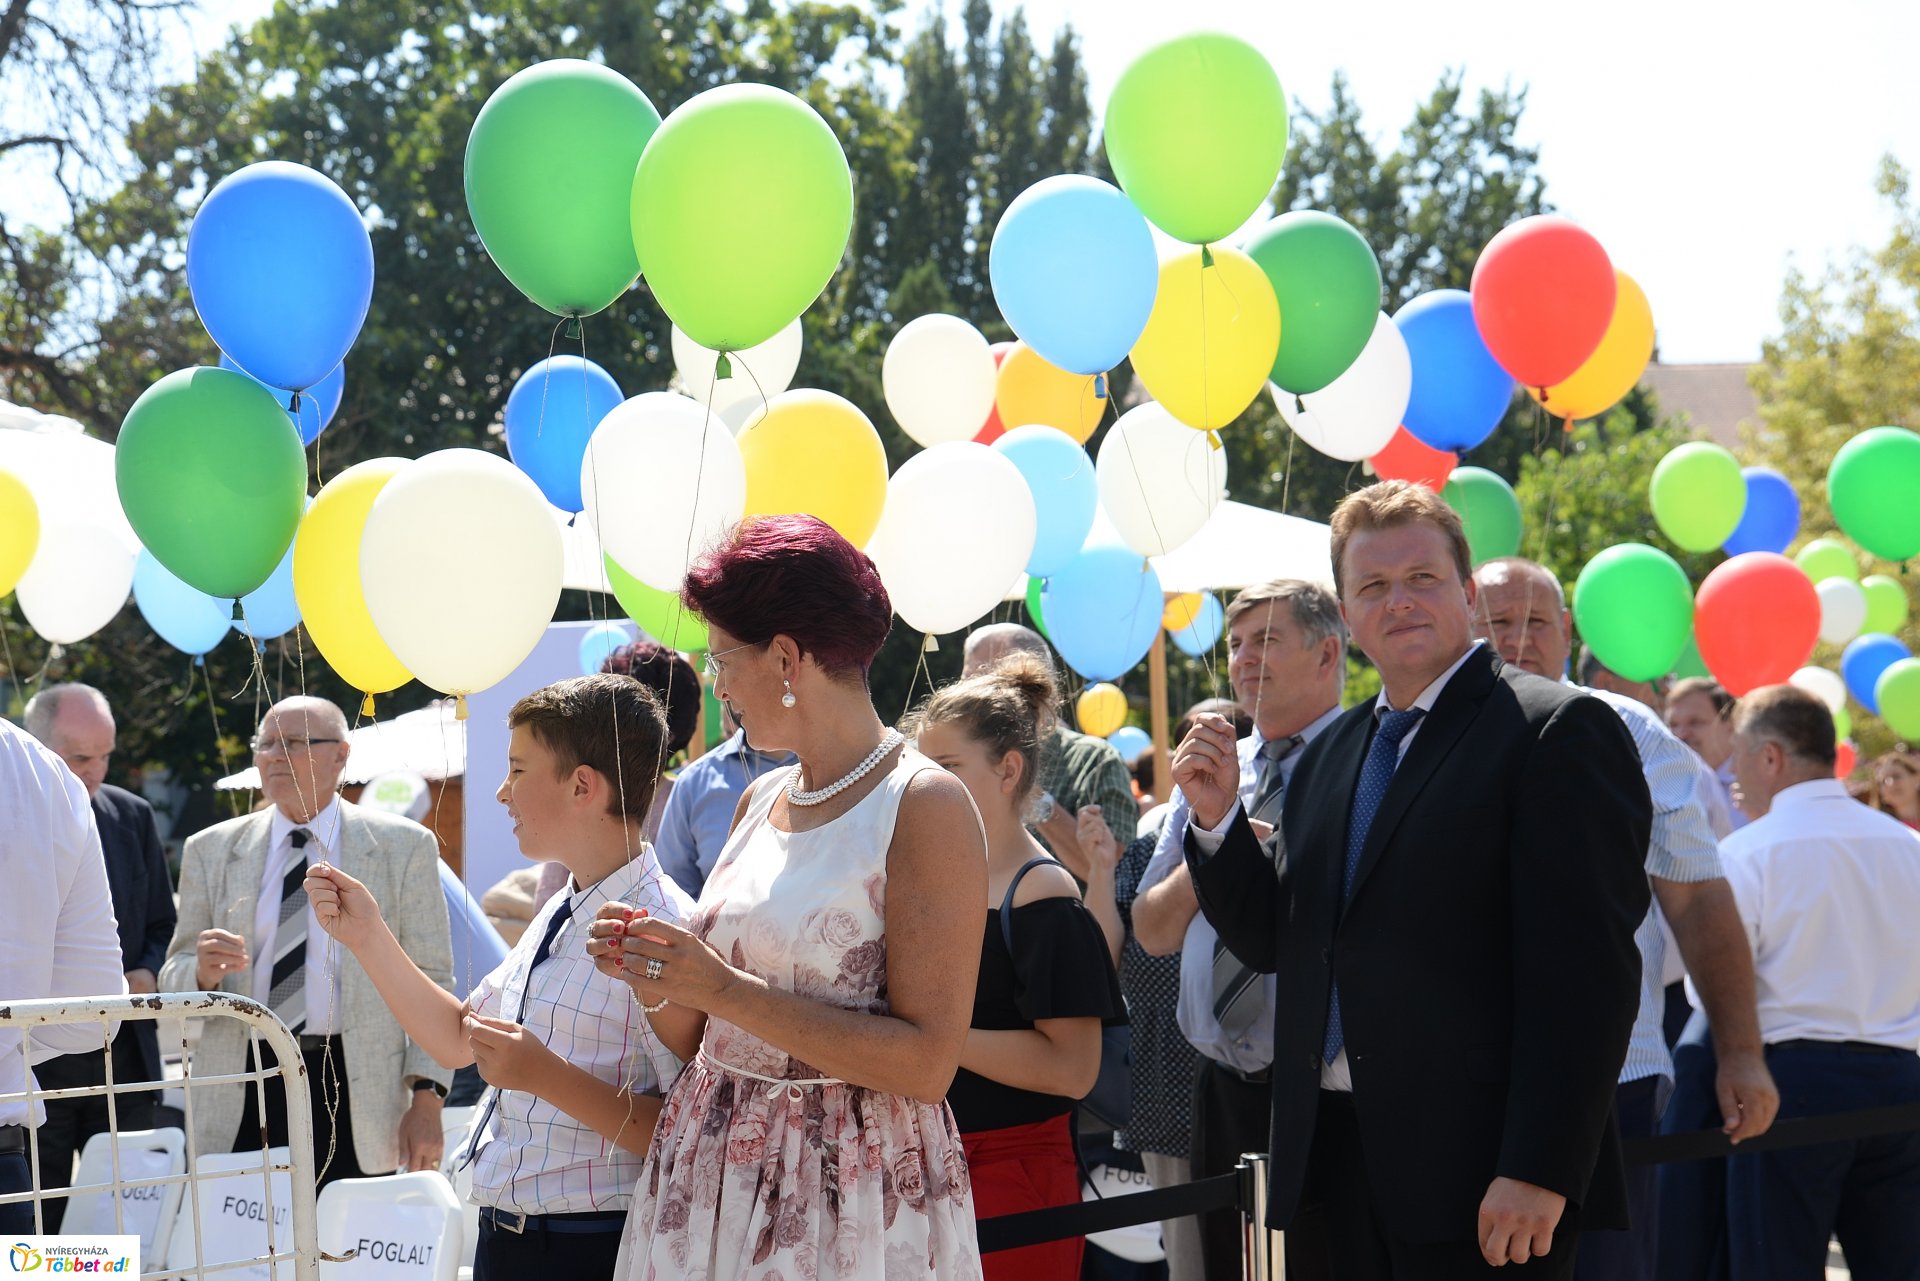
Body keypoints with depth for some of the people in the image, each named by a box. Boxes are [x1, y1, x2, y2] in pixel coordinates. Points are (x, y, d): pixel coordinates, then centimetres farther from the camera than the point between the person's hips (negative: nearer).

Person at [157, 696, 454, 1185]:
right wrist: (202, 972, -12)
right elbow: (173, 979, 12)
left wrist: (426, 1098, -5)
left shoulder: (404, 847, 5)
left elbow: (430, 984, 4)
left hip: (353, 1098, -2)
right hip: (238, 1103, 2)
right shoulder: (211, 851, 11)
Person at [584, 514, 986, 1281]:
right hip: (710, 1180, 7)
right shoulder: (760, 802, 10)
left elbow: (927, 1062, -19)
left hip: (852, 1191, -7)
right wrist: (654, 978, -6)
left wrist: (725, 990, -20)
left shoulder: (924, 807, -11)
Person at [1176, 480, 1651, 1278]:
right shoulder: (1326, 756, 18)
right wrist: (1217, 815, 3)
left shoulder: (1557, 731, -6)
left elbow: (1584, 967, -13)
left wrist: (1537, 1172, -20)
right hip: (1328, 1167, 7)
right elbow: (1270, 941, 20)